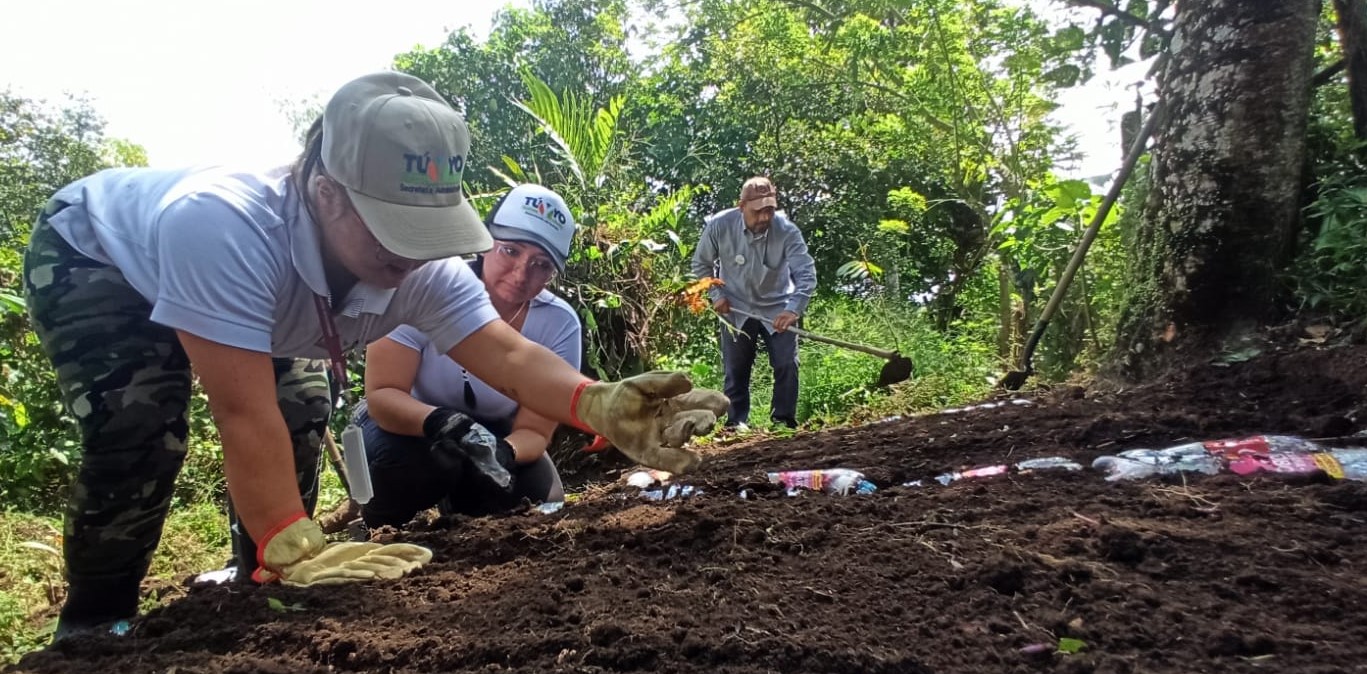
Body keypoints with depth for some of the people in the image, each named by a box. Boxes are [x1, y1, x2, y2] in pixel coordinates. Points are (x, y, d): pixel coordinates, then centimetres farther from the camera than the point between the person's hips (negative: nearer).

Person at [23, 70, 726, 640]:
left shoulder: (418, 265, -29)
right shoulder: (221, 226, -47)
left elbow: (510, 356, -35)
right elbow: (244, 412, -46)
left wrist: (602, 404, -53)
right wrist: (294, 551, -47)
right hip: (87, 256, -6)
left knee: (302, 409, -2)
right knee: (142, 427, -26)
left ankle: (261, 586, 20)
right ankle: (95, 624, -2)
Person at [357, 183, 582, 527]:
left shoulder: (560, 325, -21)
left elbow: (534, 432, -18)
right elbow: (381, 396, -28)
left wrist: (503, 452, -43)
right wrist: (439, 421, -49)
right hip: (408, 426, -2)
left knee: (540, 498, -23)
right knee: (411, 461, -34)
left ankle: (456, 501, 12)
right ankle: (375, 536, 1)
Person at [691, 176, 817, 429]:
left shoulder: (787, 231, -25)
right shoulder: (719, 225, -20)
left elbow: (806, 274, -31)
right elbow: (701, 264, -2)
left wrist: (793, 309, -46)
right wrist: (716, 295, -11)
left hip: (777, 309, -1)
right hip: (736, 309, 1)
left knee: (787, 365, -5)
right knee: (736, 370, 6)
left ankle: (784, 421, 10)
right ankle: (736, 422, 19)